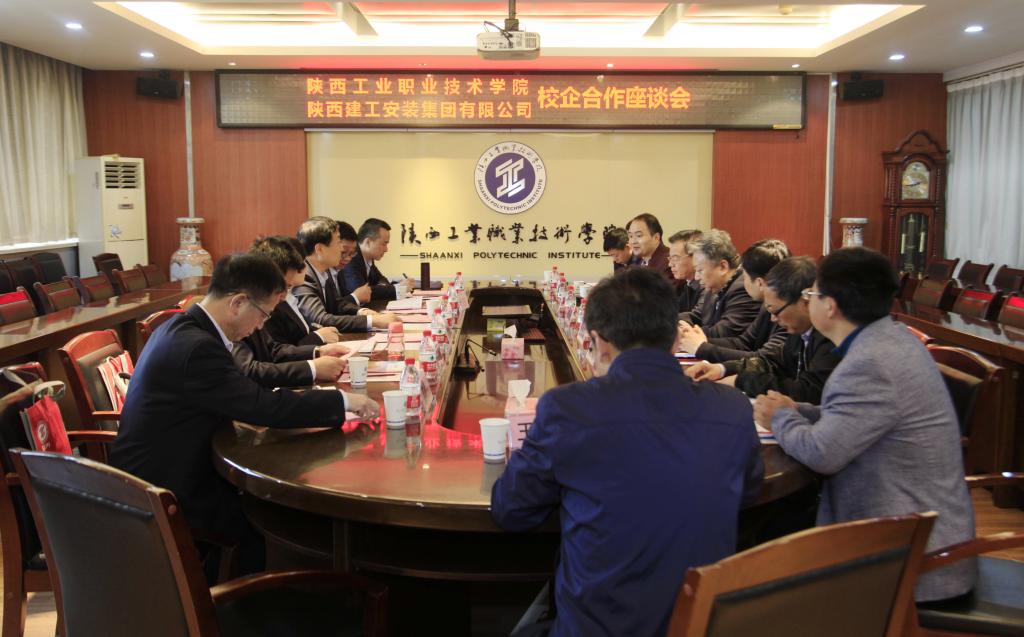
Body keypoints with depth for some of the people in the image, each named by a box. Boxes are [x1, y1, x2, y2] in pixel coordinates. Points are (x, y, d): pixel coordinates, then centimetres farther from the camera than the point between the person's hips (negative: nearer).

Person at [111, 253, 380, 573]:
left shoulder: (181, 328, 5)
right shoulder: (196, 347, -26)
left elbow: (249, 386, 11)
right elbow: (265, 406, -27)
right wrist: (343, 401, -18)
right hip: (164, 495, -9)